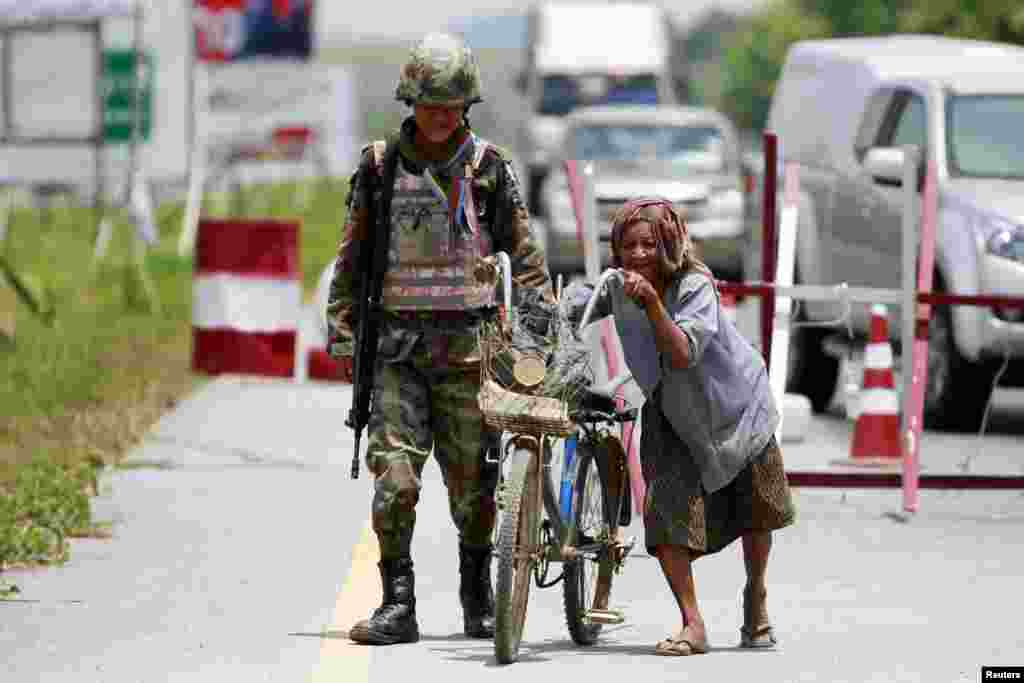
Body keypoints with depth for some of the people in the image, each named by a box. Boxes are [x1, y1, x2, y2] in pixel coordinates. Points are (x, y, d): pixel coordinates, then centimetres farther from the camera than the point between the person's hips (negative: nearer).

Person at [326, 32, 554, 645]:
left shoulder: (489, 167, 4)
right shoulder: (379, 165, 6)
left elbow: (524, 254, 8)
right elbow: (352, 255, 11)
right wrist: (342, 332, 8)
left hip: (468, 345, 0)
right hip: (399, 344, 0)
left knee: (474, 480, 4)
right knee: (395, 477, -11)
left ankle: (478, 595, 23)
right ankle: (398, 605, -7)